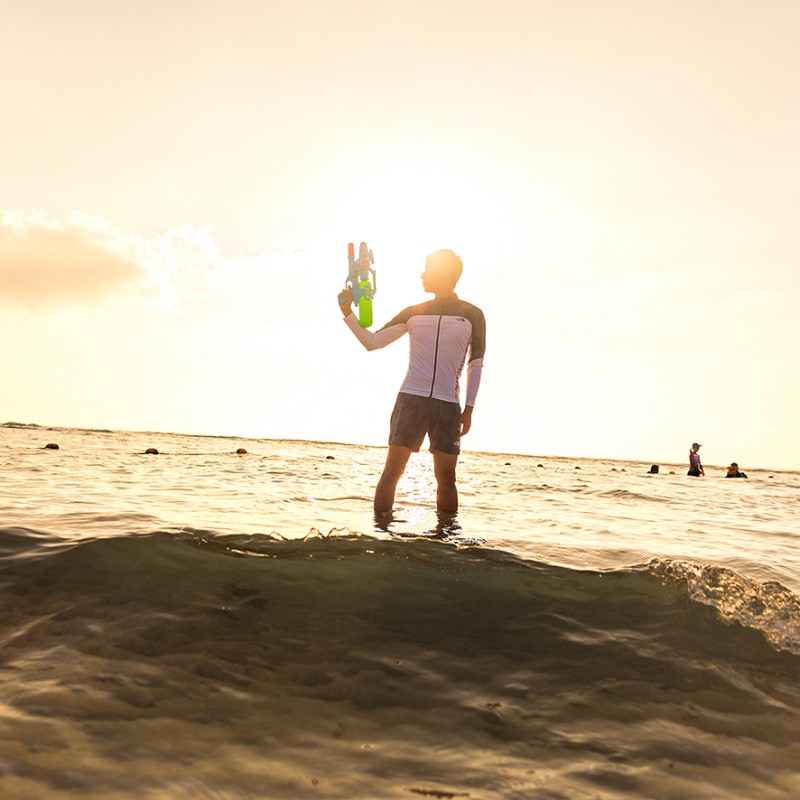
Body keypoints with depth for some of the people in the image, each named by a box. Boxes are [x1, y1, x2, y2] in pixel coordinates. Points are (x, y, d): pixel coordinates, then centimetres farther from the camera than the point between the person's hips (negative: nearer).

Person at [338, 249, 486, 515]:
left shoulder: (472, 315, 7)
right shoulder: (413, 313, 12)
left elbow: (475, 365, 10)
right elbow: (372, 342, 12)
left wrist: (468, 410, 3)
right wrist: (348, 312, 1)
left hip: (448, 405, -1)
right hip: (410, 400, 1)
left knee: (446, 477, 0)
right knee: (392, 471, -6)